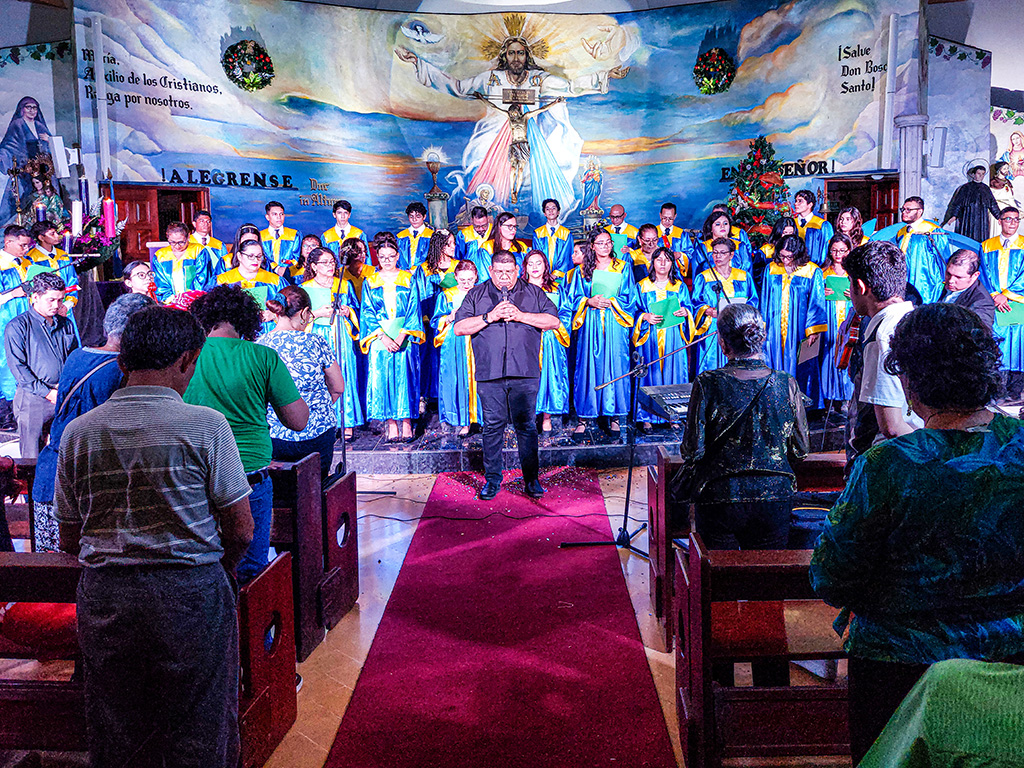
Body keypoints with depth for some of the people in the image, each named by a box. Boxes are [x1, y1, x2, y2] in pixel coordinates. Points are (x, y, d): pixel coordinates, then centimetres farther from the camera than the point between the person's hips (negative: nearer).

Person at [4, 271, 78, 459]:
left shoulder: (66, 324, 13)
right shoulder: (17, 327, -2)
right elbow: (18, 367, -8)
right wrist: (47, 393, -14)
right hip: (33, 399, -4)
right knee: (32, 458, 0)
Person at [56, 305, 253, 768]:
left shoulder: (78, 432, 1)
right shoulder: (205, 425, -11)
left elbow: (69, 541, 8)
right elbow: (240, 530, -8)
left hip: (102, 595, 4)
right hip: (190, 595, -4)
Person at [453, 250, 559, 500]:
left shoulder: (533, 292, 13)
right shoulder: (476, 295, 12)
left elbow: (553, 321, 3)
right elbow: (459, 328, 3)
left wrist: (521, 315, -8)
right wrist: (489, 317, -9)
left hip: (525, 372, 0)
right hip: (489, 372, 0)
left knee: (526, 425, 1)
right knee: (493, 425, 4)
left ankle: (531, 478, 11)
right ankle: (492, 479, 15)